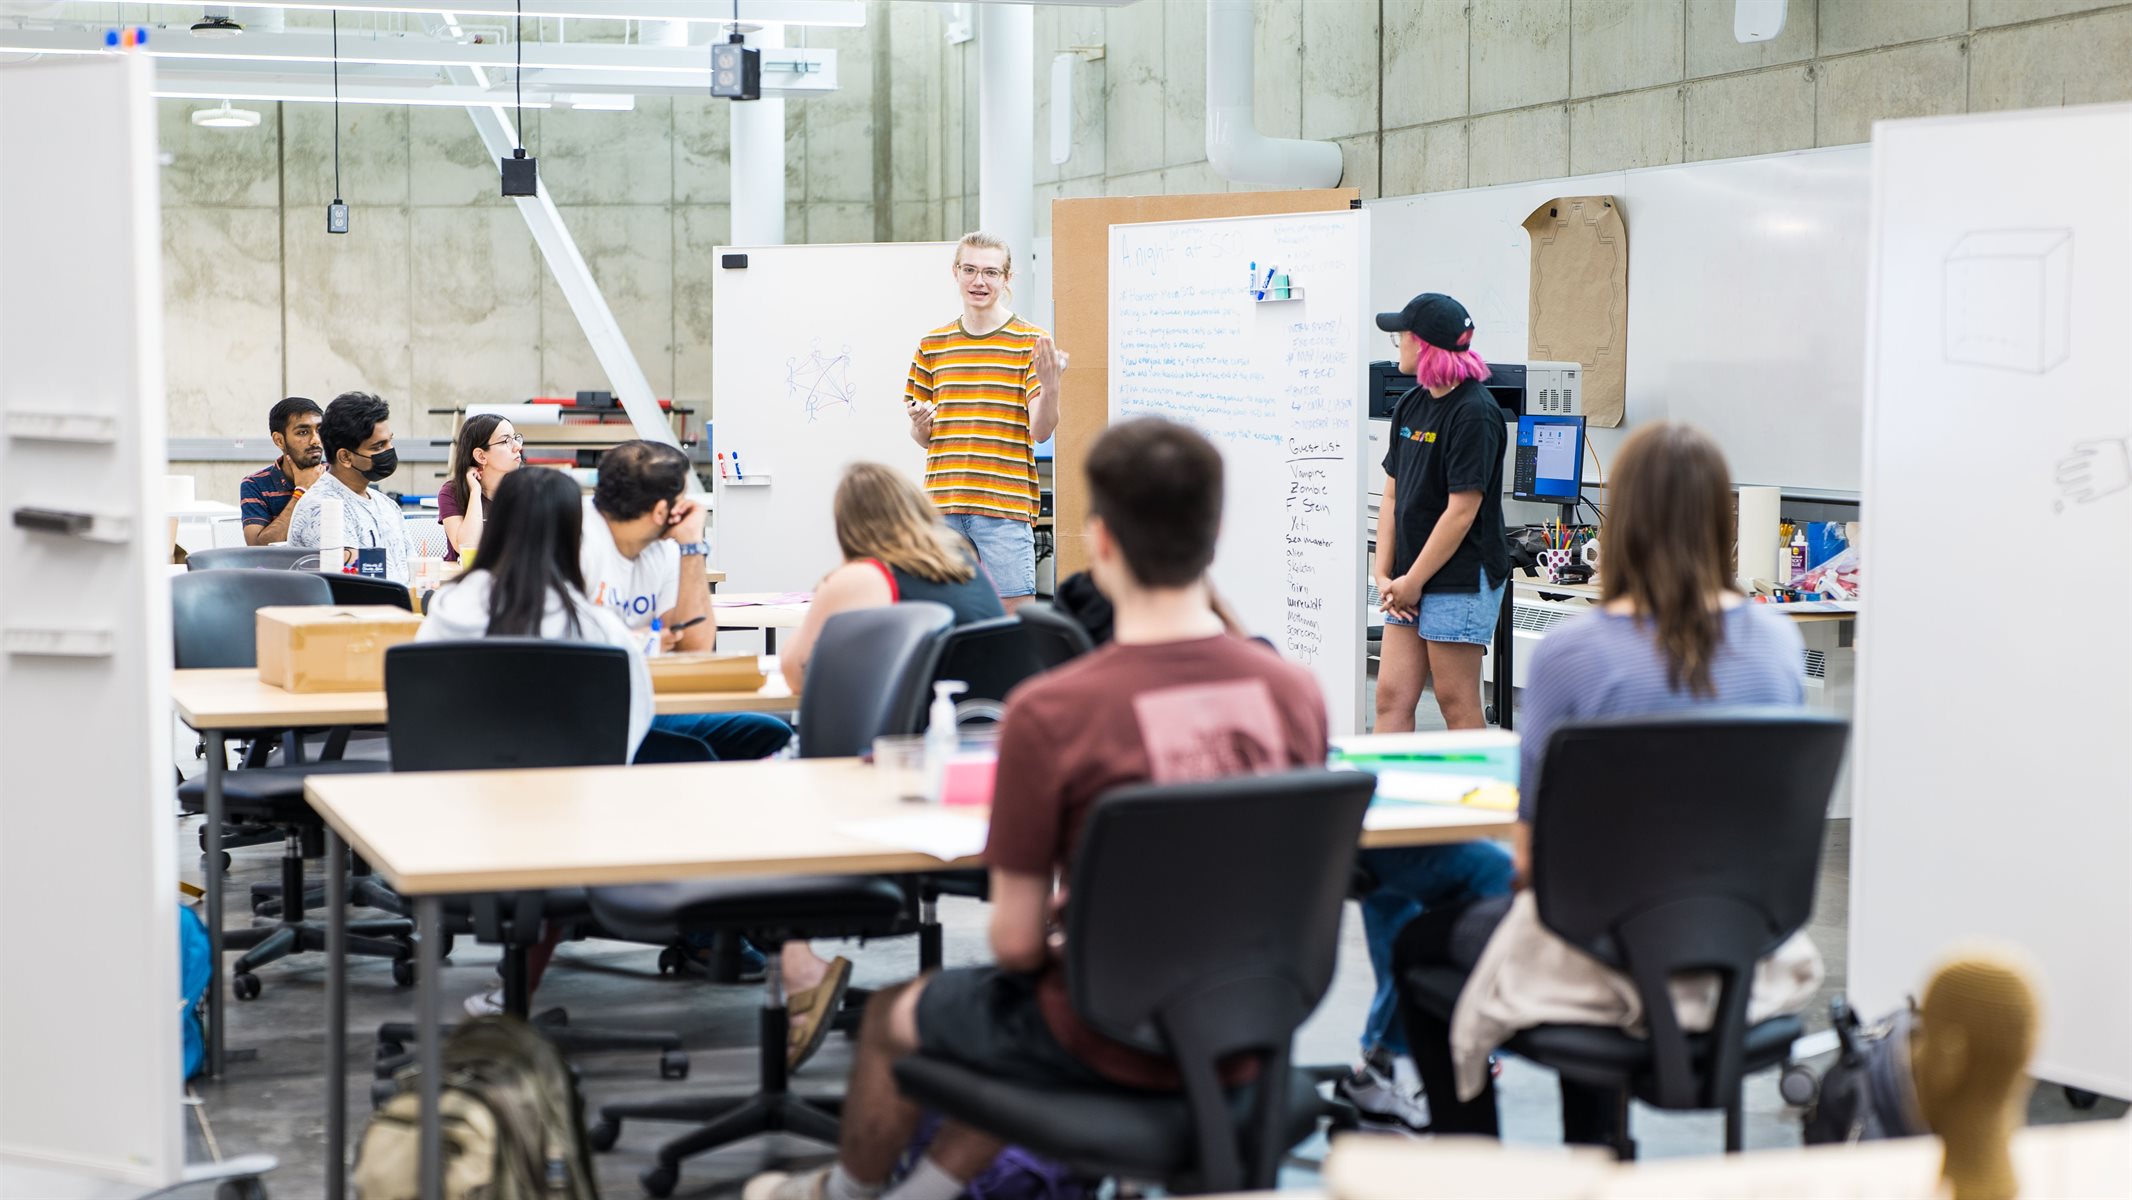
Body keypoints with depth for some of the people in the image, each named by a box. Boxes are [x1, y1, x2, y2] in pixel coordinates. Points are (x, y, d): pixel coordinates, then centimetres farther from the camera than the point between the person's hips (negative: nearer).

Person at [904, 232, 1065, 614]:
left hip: (1005, 506, -4)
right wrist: (921, 423, -5)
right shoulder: (932, 345, 13)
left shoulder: (1031, 342, 1)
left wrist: (1050, 385, -24)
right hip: (943, 504, 4)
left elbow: (1040, 431, -5)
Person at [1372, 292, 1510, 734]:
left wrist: (1413, 581, -12)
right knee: (1391, 697, 5)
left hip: (1461, 581, -8)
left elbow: (1462, 510, -17)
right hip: (1409, 583, 8)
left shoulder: (1474, 413, -14)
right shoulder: (1411, 405, 11)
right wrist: (1384, 576, 4)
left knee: (1457, 705, 0)